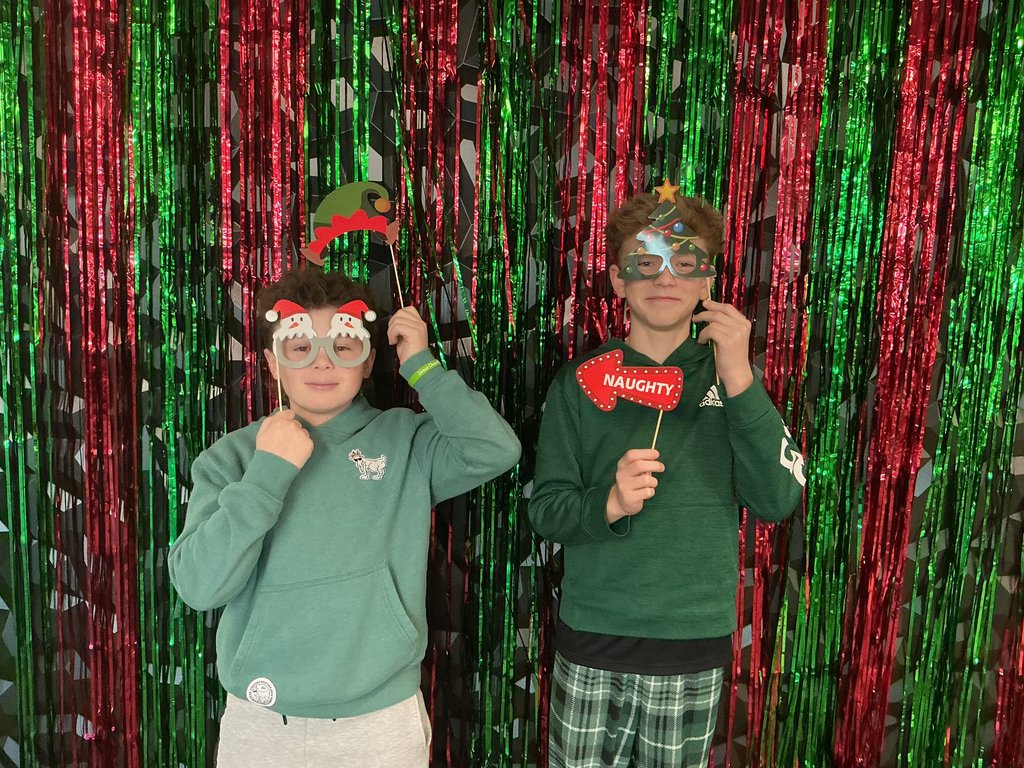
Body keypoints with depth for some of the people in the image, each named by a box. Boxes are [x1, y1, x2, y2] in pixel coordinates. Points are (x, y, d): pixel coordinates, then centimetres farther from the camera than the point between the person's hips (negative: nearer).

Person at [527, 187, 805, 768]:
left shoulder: (729, 375, 0)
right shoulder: (582, 380, -3)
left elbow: (778, 501, -10)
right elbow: (546, 510, -4)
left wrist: (740, 382, -19)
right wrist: (609, 503, -24)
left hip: (694, 644, 1)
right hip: (591, 641, 0)